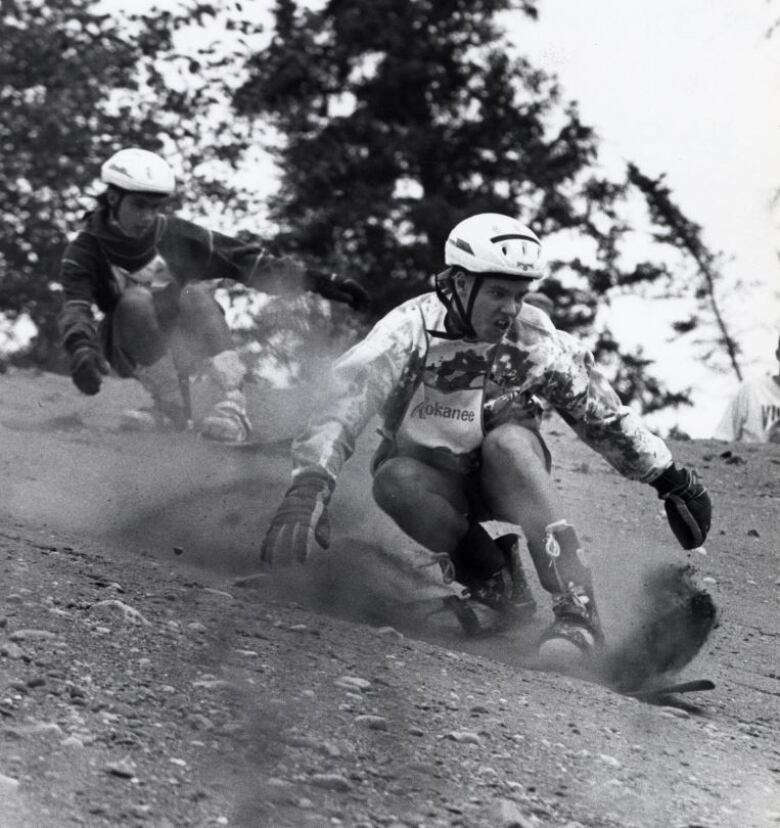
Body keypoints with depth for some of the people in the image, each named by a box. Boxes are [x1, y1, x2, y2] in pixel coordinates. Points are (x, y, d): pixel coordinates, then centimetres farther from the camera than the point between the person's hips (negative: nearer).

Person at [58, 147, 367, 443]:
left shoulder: (176, 236, -10)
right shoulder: (84, 253, -14)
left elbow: (247, 261, -7)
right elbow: (75, 308, -29)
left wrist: (316, 280, -12)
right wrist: (81, 350, -52)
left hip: (184, 345, 1)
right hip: (136, 352, -1)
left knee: (196, 296, -29)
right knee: (135, 301, -32)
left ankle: (234, 403, -39)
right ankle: (172, 410, -28)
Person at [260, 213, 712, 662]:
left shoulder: (535, 340, -13)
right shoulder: (412, 333, -22)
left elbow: (603, 414, 0)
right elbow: (344, 409, -33)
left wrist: (671, 477, 3)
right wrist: (308, 490, -48)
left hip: (505, 475, 1)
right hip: (432, 479, -1)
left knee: (508, 441, -33)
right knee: (394, 480, -35)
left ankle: (578, 614, -40)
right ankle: (487, 574, -13)